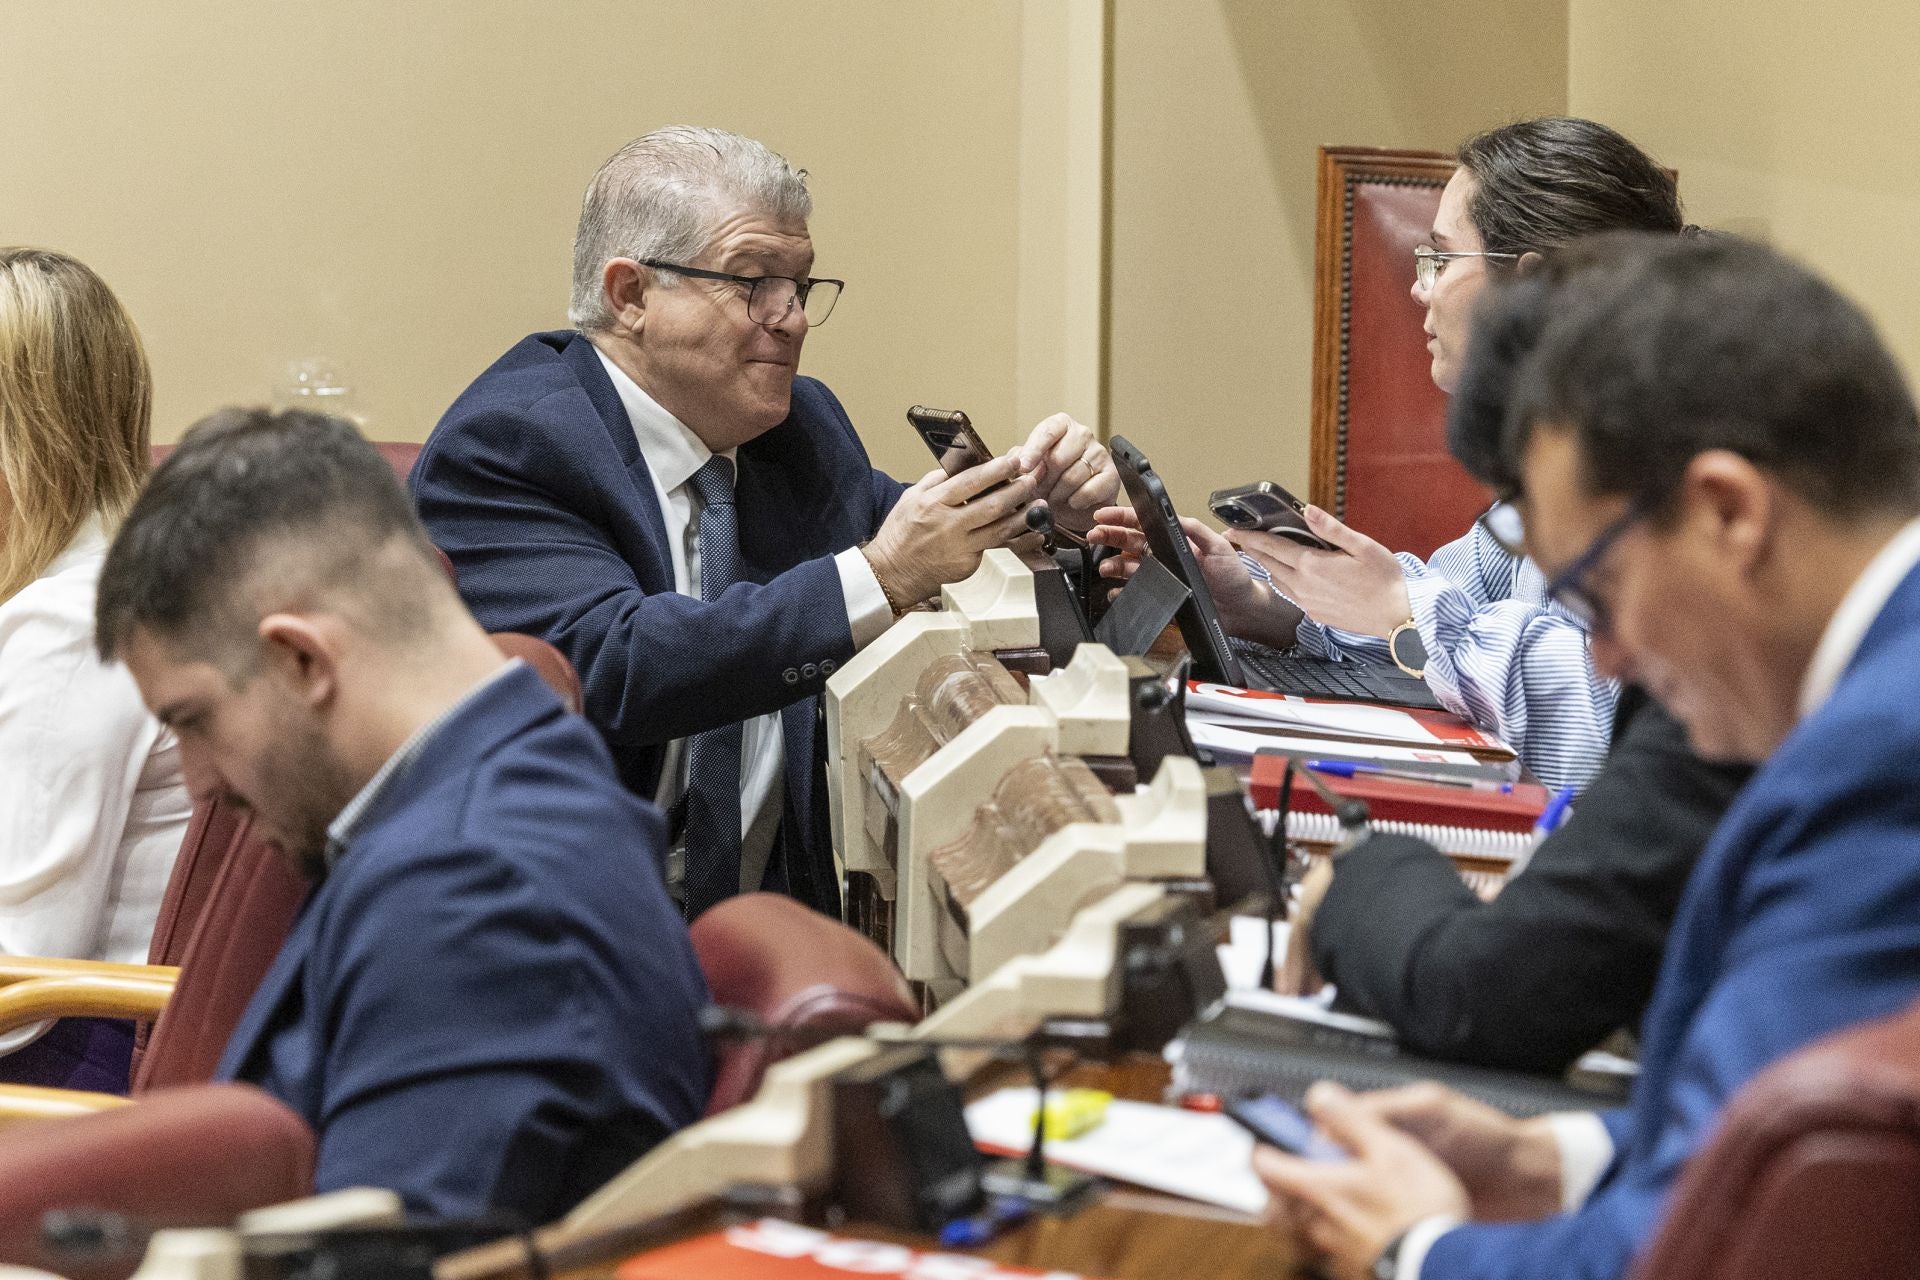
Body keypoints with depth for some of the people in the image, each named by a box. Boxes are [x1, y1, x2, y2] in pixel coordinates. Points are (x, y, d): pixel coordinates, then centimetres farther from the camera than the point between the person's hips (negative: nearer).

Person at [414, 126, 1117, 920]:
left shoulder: (801, 425, 14)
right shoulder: (503, 447, -9)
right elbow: (608, 669, -24)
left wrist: (1051, 516, 3)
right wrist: (880, 578, -26)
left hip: (782, 908, 7)